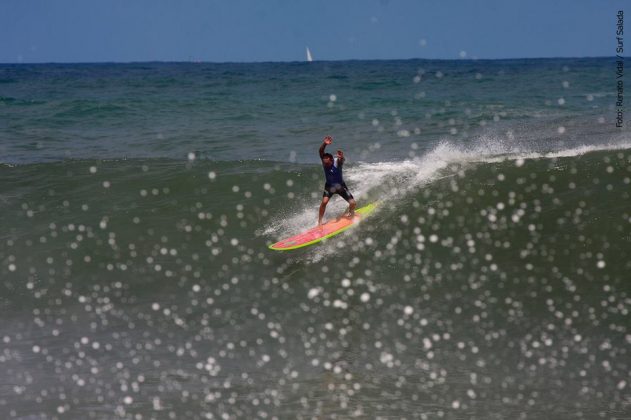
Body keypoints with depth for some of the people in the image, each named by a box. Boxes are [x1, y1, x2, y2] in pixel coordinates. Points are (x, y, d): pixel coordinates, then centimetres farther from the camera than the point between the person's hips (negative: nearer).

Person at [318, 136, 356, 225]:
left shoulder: (337, 162, -29)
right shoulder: (324, 161, -23)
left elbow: (341, 160, -54)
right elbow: (321, 152, -43)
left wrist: (341, 157, -79)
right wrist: (324, 144, -62)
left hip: (340, 186, -1)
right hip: (329, 186, 1)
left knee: (352, 203, -4)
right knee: (324, 202, -22)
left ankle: (350, 213, 31)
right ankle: (319, 221, -8)